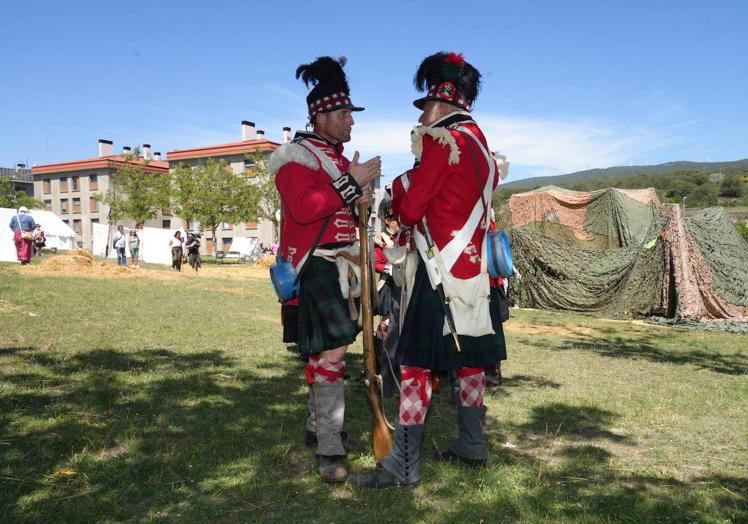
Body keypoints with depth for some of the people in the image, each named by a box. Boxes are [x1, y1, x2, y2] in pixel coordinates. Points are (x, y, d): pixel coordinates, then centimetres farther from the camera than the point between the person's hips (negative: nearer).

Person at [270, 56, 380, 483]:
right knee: (330, 353, -12)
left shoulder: (340, 157, 19)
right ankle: (330, 451, -4)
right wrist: (351, 182, -22)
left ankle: (318, 425, 31)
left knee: (329, 350, 16)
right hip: (317, 267, -9)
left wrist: (361, 200, 2)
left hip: (344, 266, 9)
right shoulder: (297, 157, -9)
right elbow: (303, 209, -24)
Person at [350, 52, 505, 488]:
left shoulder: (443, 141, -11)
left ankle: (403, 466, 0)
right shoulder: (482, 145, 16)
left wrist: (401, 183, 6)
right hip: (475, 267, 9)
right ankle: (472, 447, 27)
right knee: (470, 359, 15)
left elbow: (409, 211, -12)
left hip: (442, 270, -9)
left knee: (417, 361, -6)